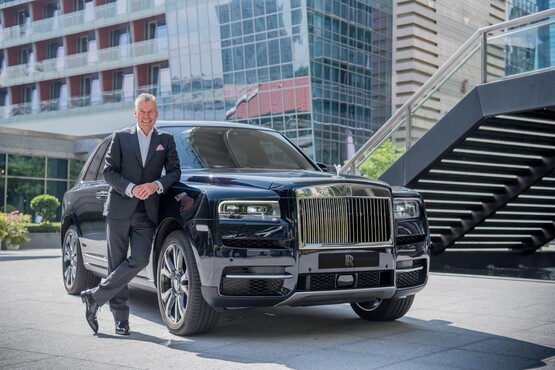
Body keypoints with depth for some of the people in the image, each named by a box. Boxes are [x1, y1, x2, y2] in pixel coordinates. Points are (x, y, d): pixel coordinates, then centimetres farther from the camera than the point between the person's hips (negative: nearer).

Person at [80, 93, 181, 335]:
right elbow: (108, 171, 1)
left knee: (139, 261, -12)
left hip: (147, 213, 1)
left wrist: (156, 185, -13)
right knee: (117, 264, 2)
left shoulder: (166, 140, 13)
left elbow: (174, 171, 6)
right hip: (119, 209, -1)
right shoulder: (120, 137, 7)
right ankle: (121, 318, 10)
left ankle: (95, 297, 0)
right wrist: (131, 189, -14)